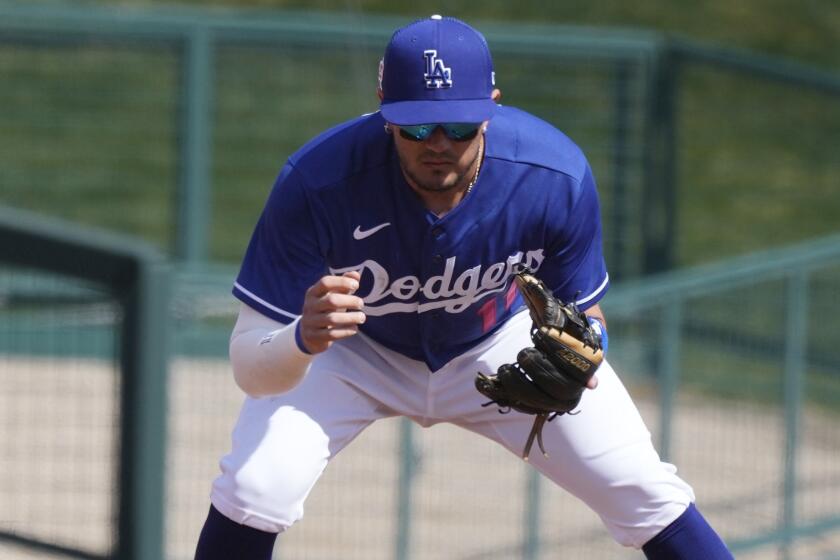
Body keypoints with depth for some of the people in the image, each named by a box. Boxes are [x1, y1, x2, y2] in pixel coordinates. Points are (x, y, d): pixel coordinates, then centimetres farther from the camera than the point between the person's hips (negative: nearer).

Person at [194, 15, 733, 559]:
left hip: (501, 341, 1)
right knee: (254, 488, -23)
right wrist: (302, 340, -59)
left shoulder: (557, 176, -31)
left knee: (646, 492, -9)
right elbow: (250, 368, -35)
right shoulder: (317, 182, -36)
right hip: (359, 350, -1)